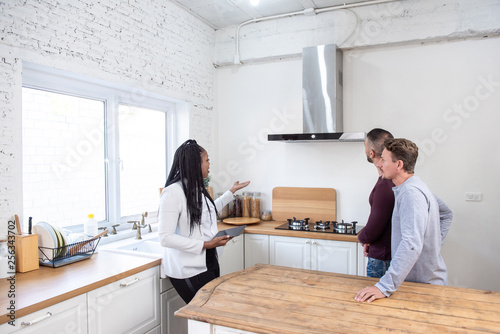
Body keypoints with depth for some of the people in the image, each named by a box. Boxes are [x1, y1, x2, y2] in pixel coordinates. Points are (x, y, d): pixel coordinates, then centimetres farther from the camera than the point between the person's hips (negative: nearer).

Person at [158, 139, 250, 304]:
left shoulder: (198, 188, 8)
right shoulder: (173, 193, -19)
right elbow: (165, 237, -22)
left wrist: (231, 191, 33)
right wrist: (206, 245, -22)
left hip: (208, 262, 8)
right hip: (188, 270, -8)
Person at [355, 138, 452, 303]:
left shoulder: (411, 192, -25)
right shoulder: (415, 187, 8)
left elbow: (411, 245, -35)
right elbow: (446, 213, 23)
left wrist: (385, 287, -37)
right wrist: (434, 244, 14)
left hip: (424, 284, -9)